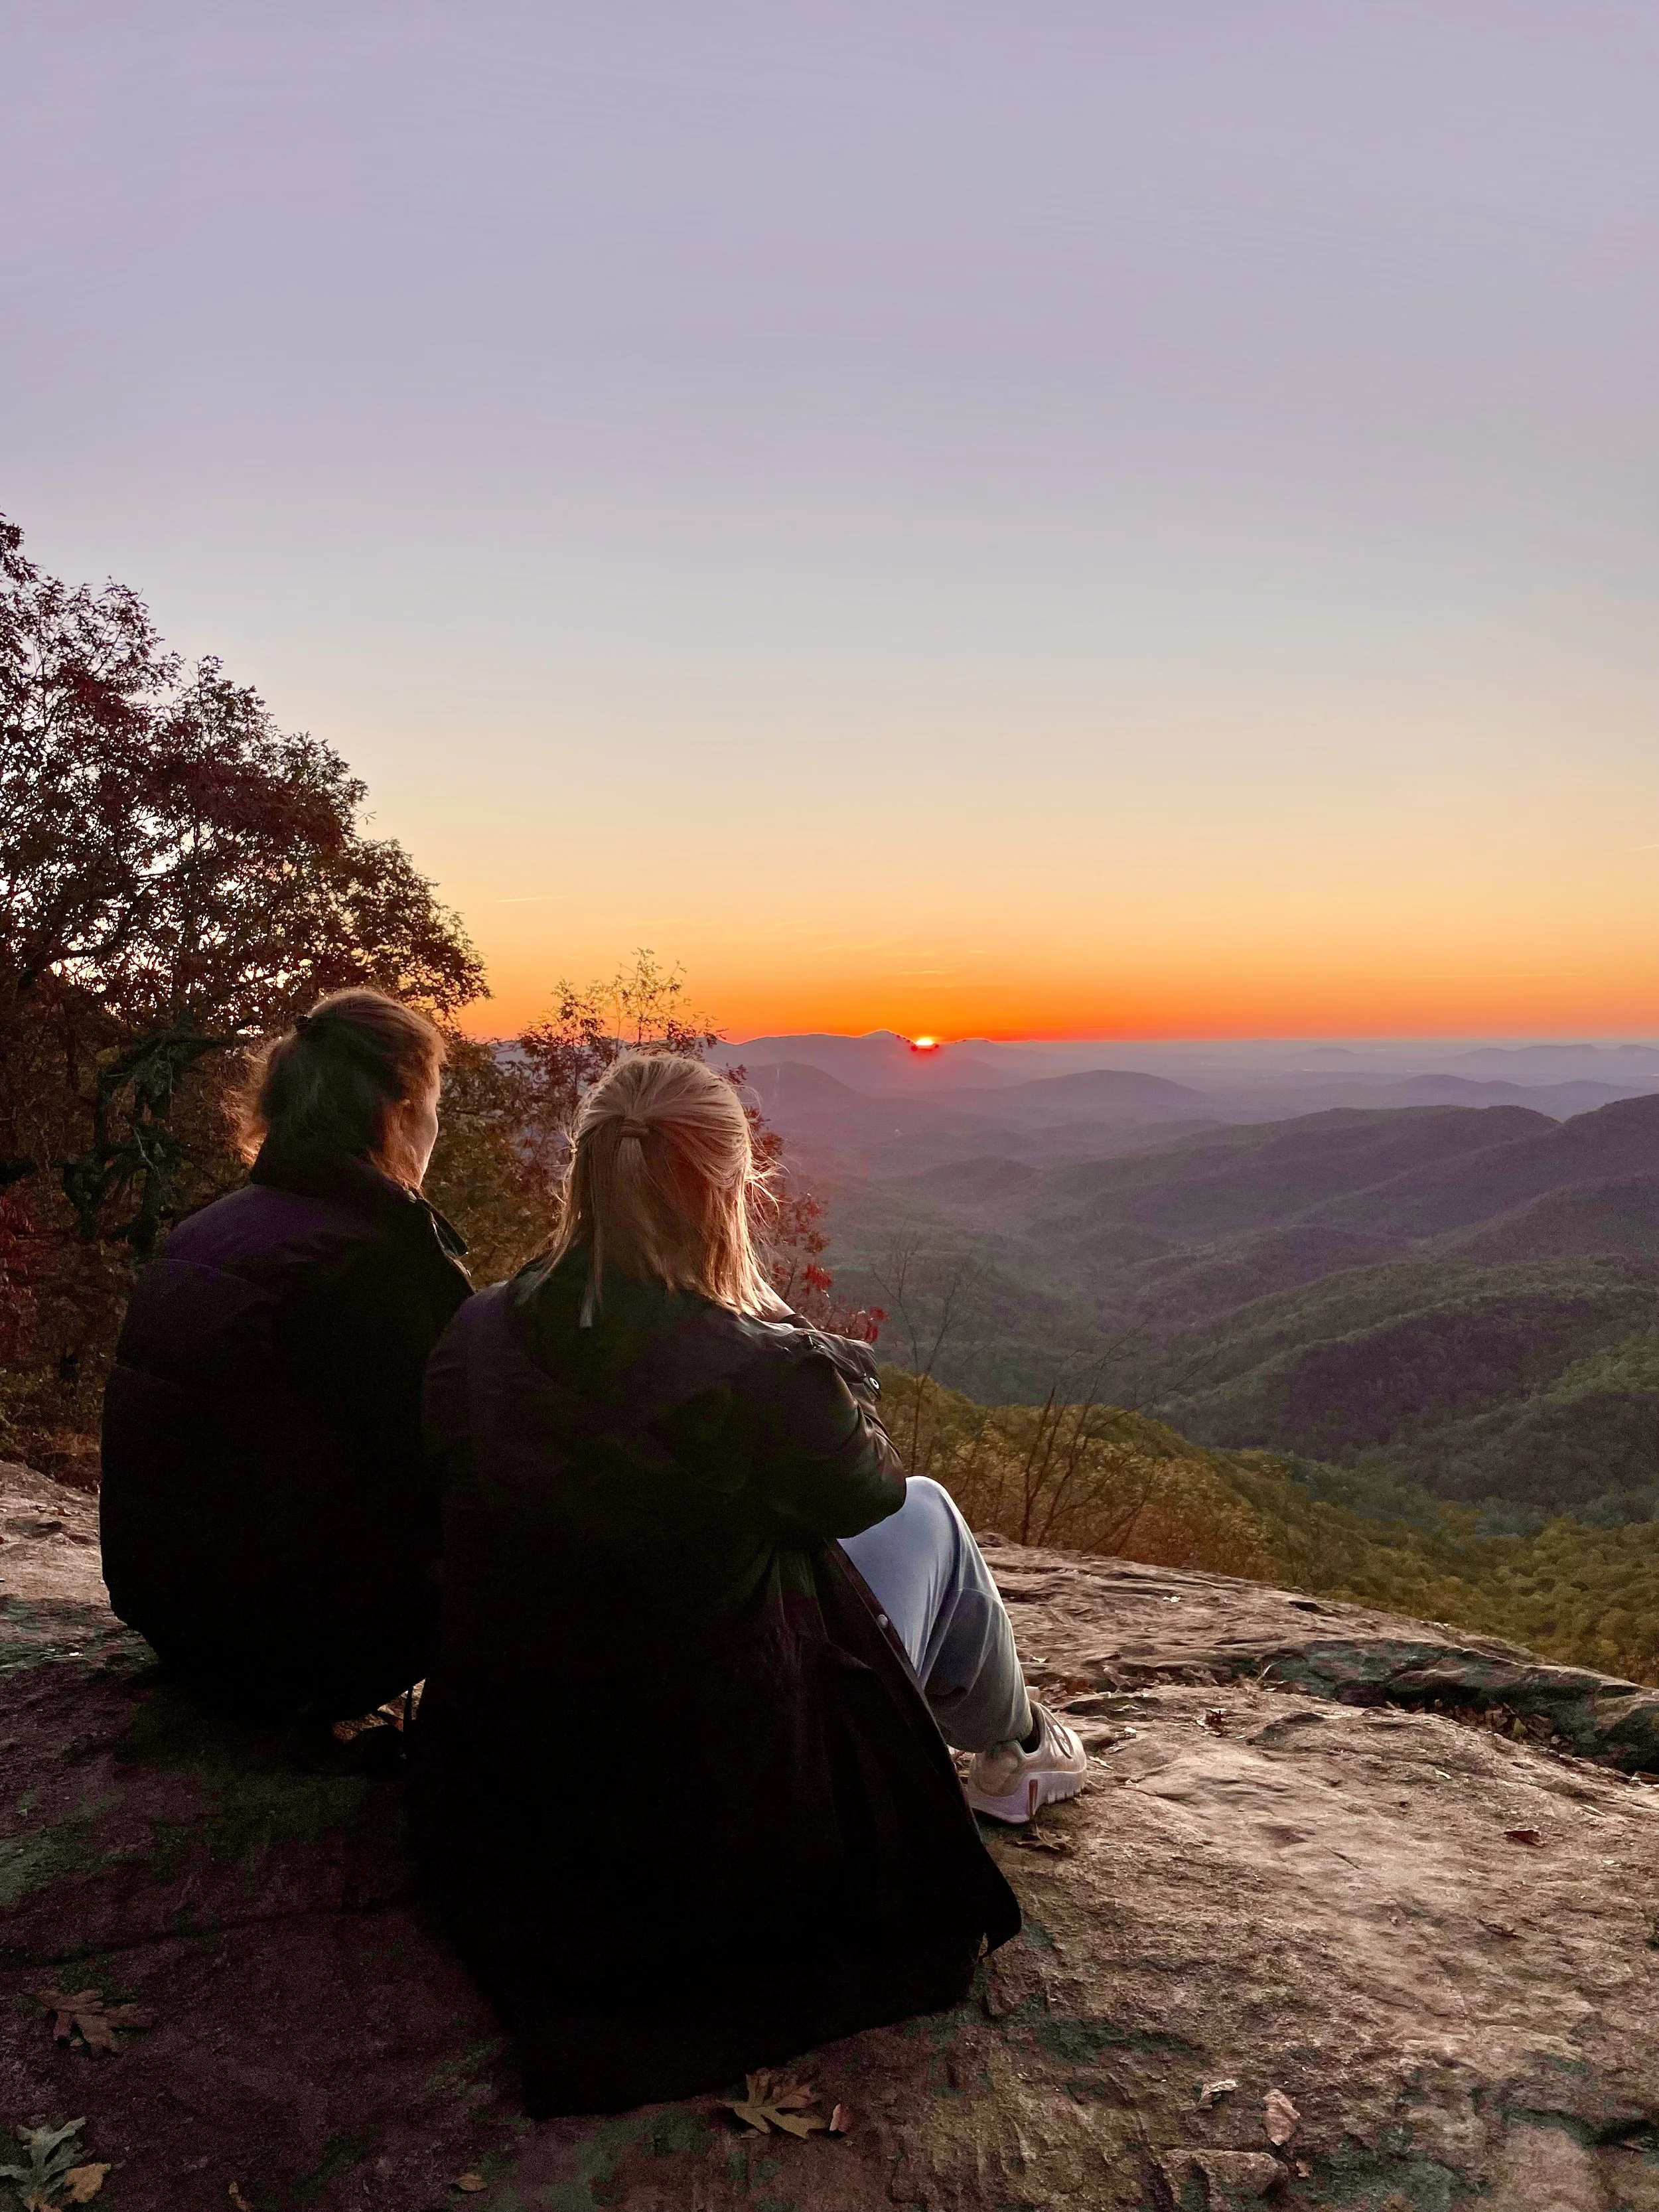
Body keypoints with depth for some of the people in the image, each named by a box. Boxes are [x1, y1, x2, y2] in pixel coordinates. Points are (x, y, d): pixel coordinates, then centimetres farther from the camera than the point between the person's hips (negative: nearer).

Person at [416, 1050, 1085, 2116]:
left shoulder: (472, 1339, -12)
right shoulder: (762, 1378, -28)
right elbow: (867, 1488, -6)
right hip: (731, 1840, -5)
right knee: (924, 1515, 16)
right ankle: (1015, 1745, 45)